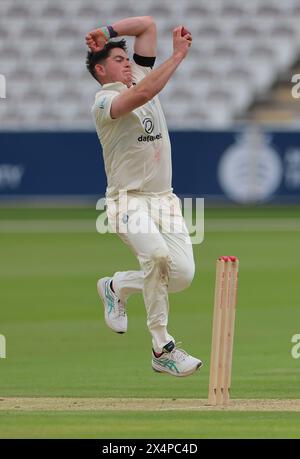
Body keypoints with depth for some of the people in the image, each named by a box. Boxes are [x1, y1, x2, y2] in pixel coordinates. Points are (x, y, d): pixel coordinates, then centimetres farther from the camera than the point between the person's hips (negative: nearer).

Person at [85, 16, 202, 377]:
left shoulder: (141, 75, 15)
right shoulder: (104, 101, -8)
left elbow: (147, 24, 17)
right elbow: (142, 94, -30)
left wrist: (109, 32, 5)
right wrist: (178, 55, -28)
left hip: (164, 198, 7)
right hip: (128, 200, -7)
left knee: (182, 274, -10)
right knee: (157, 254, -33)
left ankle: (117, 287, 20)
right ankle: (162, 349, -23)